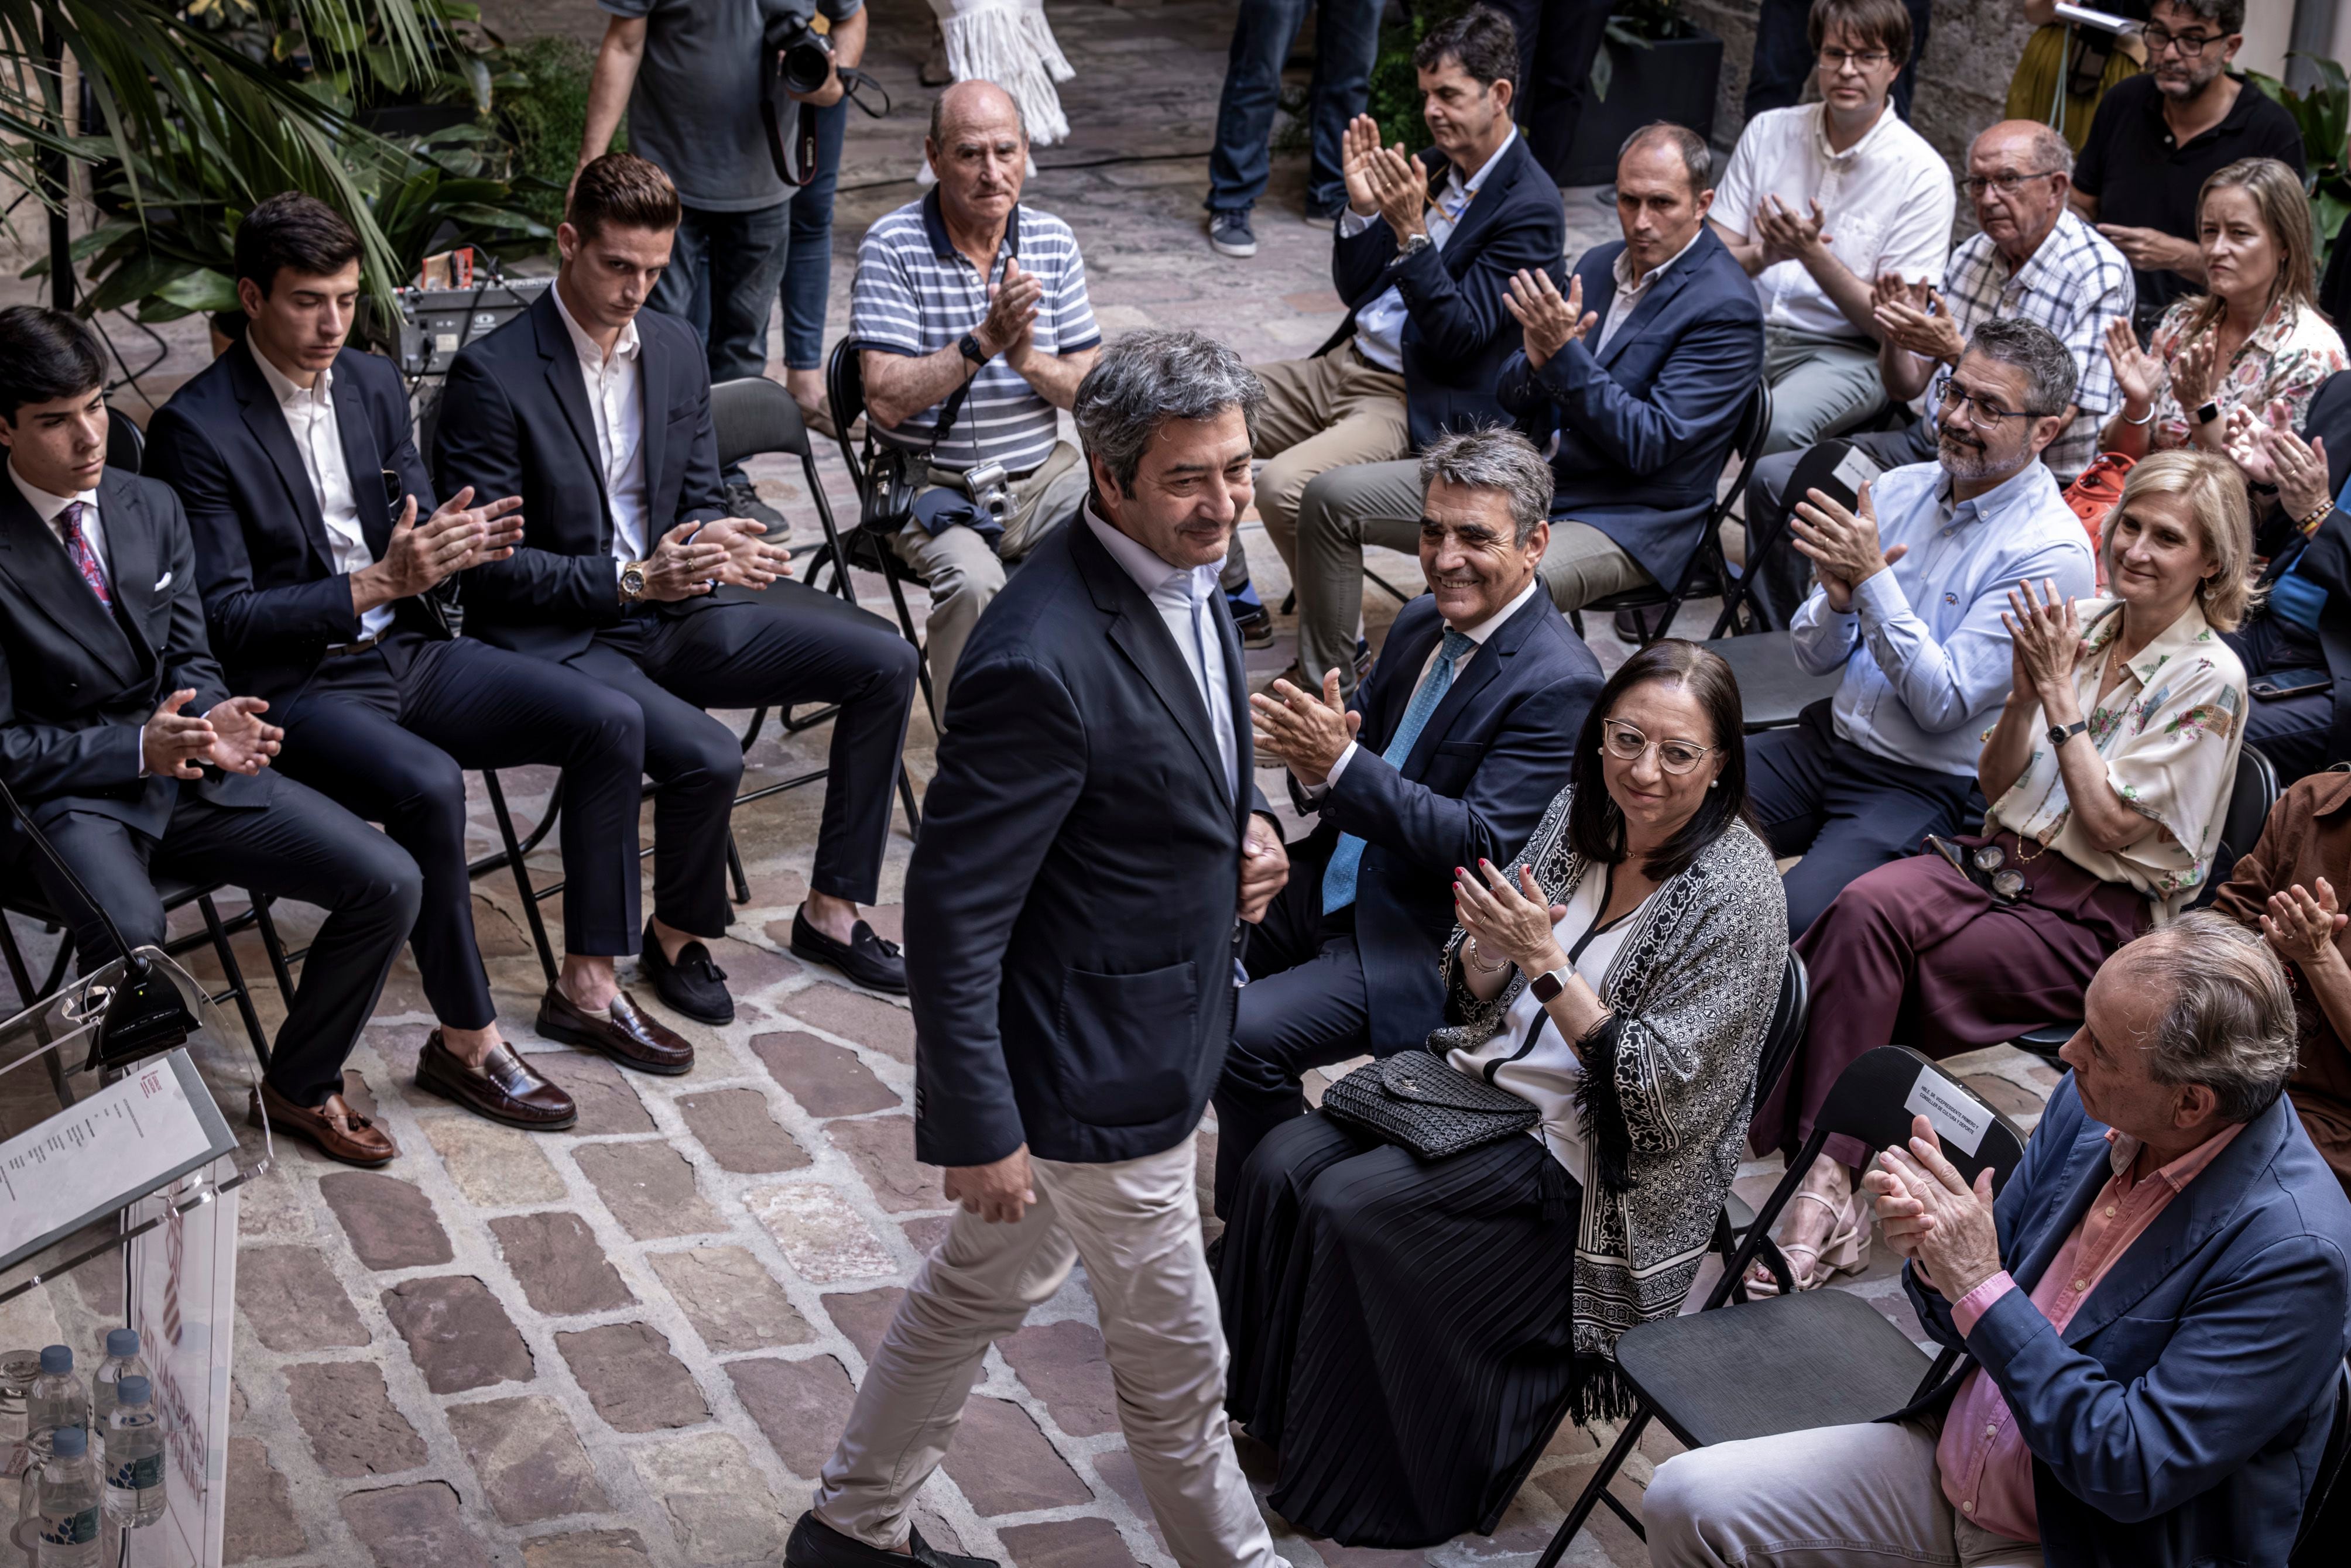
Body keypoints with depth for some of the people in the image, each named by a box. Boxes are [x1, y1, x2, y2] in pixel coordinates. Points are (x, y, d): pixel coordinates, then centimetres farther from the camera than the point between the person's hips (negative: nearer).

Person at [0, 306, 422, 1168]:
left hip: (184, 769, 6)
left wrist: (213, 726, -13)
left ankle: (297, 1088, 11)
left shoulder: (152, 508, 7)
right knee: (129, 936, -39)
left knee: (388, 883, -10)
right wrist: (137, 747, -22)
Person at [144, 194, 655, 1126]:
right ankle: (466, 1041, -16)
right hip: (297, 688, -7)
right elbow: (226, 619, -15)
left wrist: (452, 544, -12)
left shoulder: (373, 384, 10)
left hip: (408, 651, 7)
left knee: (612, 724, -9)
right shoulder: (195, 429, -11)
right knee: (429, 787, -35)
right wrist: (375, 583, -24)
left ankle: (588, 978, 2)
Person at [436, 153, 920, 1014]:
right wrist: (632, 579, -24)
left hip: (672, 606, 7)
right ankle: (678, 937, 1)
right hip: (558, 639, -7)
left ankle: (832, 911, 6)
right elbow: (488, 563, -16)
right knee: (707, 756, -32)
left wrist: (712, 544, -11)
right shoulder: (492, 375, -15)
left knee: (884, 660, -2)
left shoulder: (674, 348, 7)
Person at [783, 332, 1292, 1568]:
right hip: (1097, 1070, -10)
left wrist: (1242, 821, -2)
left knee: (982, 1285, 25)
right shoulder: (1044, 661, -31)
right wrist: (979, 1127, -22)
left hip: (1162, 1026, 10)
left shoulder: (1184, 567, -2)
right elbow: (952, 910, -26)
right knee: (1175, 1361, 11)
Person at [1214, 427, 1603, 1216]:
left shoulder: (1558, 684, -19)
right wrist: (1310, 760, -14)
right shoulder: (1422, 621, 6)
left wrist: (1342, 763, -34)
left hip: (1420, 943, -8)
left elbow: (1480, 844, -25)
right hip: (1329, 885, 9)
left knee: (1243, 1036, -22)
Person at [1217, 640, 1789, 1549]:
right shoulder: (1580, 814, 1)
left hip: (1589, 1155, -7)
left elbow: (1658, 1090, -22)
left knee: (1351, 1210, -19)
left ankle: (1355, 1479, 0)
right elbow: (1477, 1003, 7)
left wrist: (1548, 966, -28)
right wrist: (1488, 948, -17)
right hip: (1487, 1075, 7)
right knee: (1282, 1167, -10)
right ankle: (1257, 1407, 9)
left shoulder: (1736, 894, -19)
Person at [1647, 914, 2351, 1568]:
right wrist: (1930, 1255, -19)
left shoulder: (2292, 1249, -26)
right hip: (1952, 1462, 7)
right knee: (1686, 1500, -5)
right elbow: (1960, 1325, 5)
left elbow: (2135, 1472, -25)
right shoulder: (2089, 1104, -5)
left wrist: (1983, 1290, -27)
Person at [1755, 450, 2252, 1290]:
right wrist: (2025, 691, -8)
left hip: (2094, 916, -5)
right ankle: (1828, 1183, -30)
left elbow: (2111, 826, -14)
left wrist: (2062, 696, -13)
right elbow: (1996, 786, 10)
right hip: (2001, 858, 5)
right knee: (1865, 907, -27)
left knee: (1863, 965, -25)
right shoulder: (2081, 624, 9)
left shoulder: (2209, 679, -8)